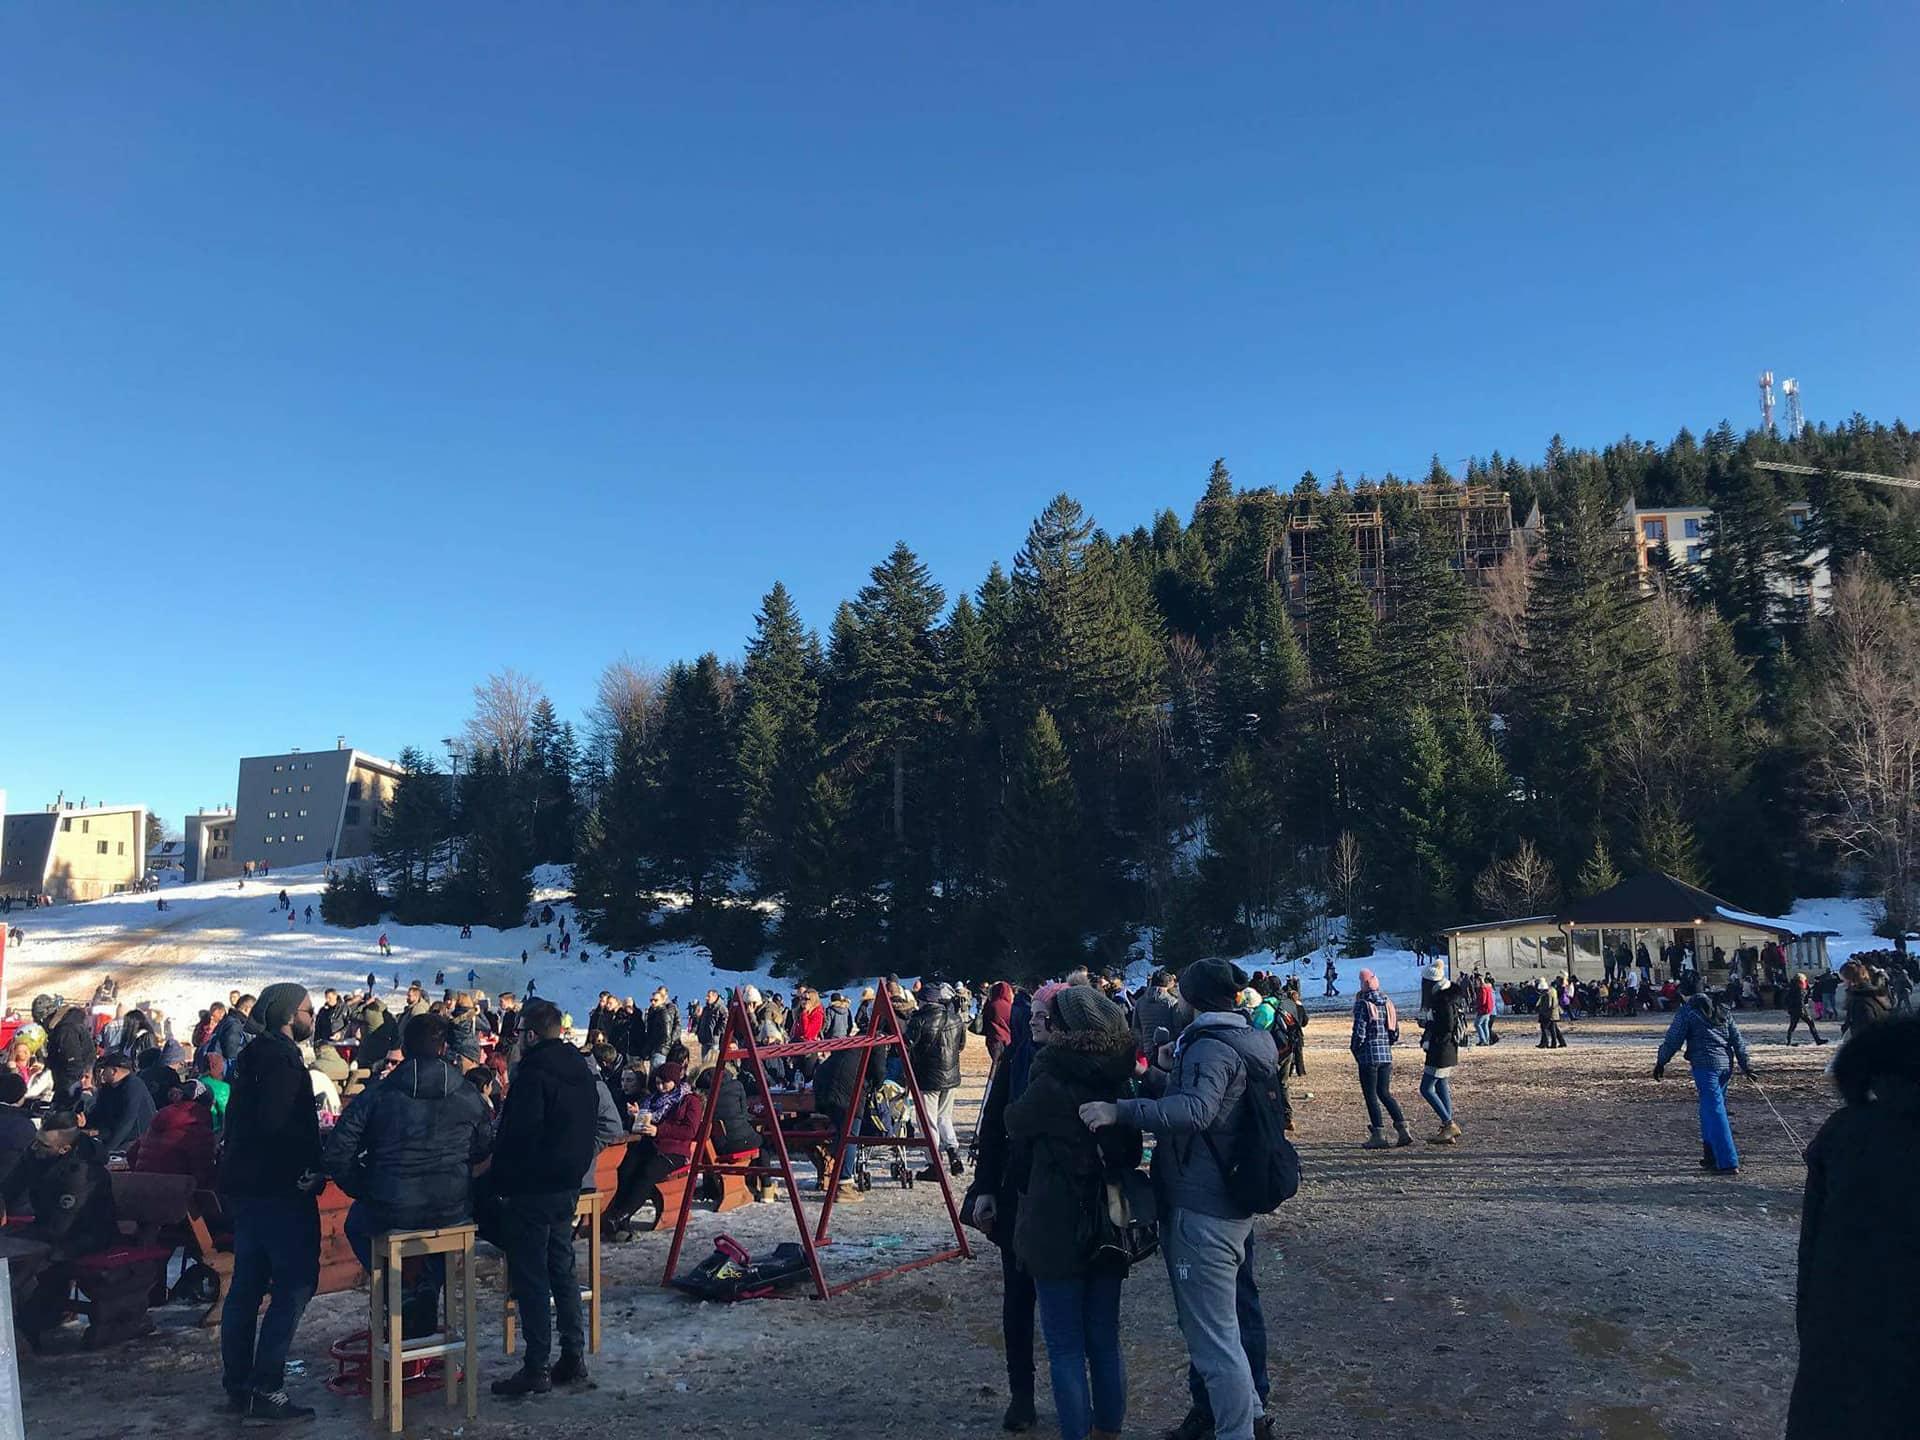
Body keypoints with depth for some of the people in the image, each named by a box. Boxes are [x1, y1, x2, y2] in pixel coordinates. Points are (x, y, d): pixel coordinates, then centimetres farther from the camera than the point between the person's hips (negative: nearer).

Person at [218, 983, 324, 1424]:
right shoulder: (282, 1059, -17)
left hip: (245, 1184, 10)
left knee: (247, 1284, 15)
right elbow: (277, 1126, -27)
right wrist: (310, 1168, -17)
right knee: (294, 1284, -5)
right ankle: (265, 1391, -5)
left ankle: (237, 1385, 24)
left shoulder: (255, 1054, 14)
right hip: (277, 1188, -10)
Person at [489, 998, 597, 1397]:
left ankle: (536, 1369, 5)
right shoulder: (584, 1072, 9)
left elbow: (517, 1135, -20)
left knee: (530, 1278, 0)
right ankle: (574, 1356, 20)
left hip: (531, 1189, -8)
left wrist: (501, 1180, -7)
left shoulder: (533, 1074, -19)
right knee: (562, 1270, 16)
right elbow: (590, 1129, 14)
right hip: (568, 1186, 8)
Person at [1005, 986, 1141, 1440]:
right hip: (1109, 1228, 6)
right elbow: (1133, 1152, 10)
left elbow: (1015, 1124, -1)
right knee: (1105, 1340, 17)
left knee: (1066, 1348, 6)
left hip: (1056, 1232, -6)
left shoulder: (1049, 1087, -19)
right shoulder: (1122, 1085, -1)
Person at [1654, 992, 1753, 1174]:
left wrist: (1660, 1062, 5)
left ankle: (1728, 1163, -12)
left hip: (1705, 1065, -7)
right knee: (1710, 1110, 18)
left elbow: (1673, 1040, -2)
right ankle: (1711, 1157, 23)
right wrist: (1746, 1065, 16)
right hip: (1726, 1064, 7)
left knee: (1714, 1113, -7)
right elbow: (1738, 1041, 15)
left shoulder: (1686, 1012, 1)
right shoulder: (1723, 1013, 19)